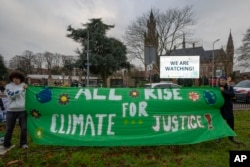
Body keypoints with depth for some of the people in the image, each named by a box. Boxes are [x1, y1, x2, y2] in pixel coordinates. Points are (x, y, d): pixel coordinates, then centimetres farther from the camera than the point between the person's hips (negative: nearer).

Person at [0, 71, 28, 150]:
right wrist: (22, 89, -21)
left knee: (24, 128, 6)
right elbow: (12, 95, -16)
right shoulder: (8, 86, 1)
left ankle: (23, 143, 21)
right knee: (9, 129, 9)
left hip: (23, 110, 1)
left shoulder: (24, 85, 5)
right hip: (11, 110, 0)